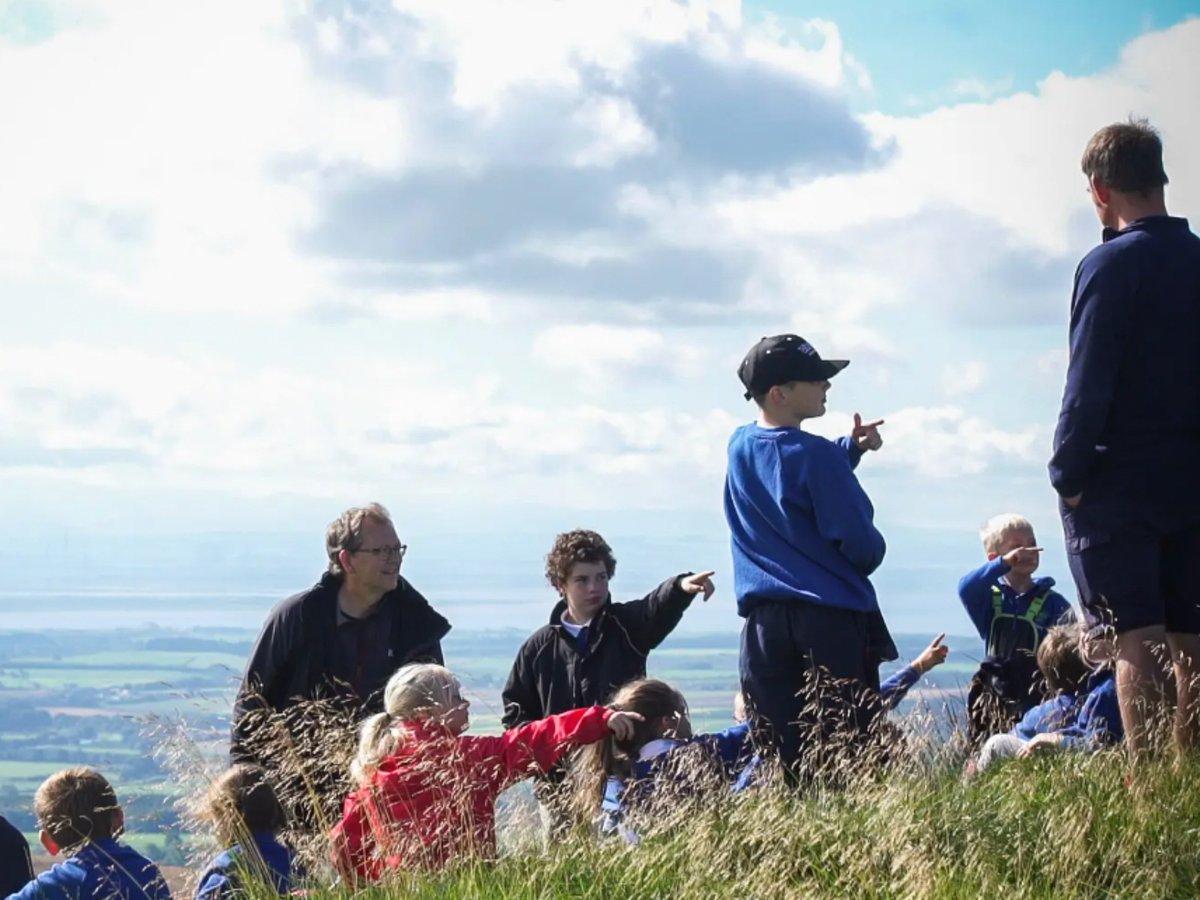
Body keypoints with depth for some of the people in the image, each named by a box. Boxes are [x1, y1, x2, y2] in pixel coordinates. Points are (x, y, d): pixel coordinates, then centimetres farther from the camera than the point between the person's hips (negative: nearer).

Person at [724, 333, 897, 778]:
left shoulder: (740, 447, 10)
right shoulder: (814, 454, -12)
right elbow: (862, 544, -11)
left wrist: (851, 446, 14)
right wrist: (867, 559, 11)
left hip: (764, 621, 6)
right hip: (832, 621, -6)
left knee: (780, 755, 4)